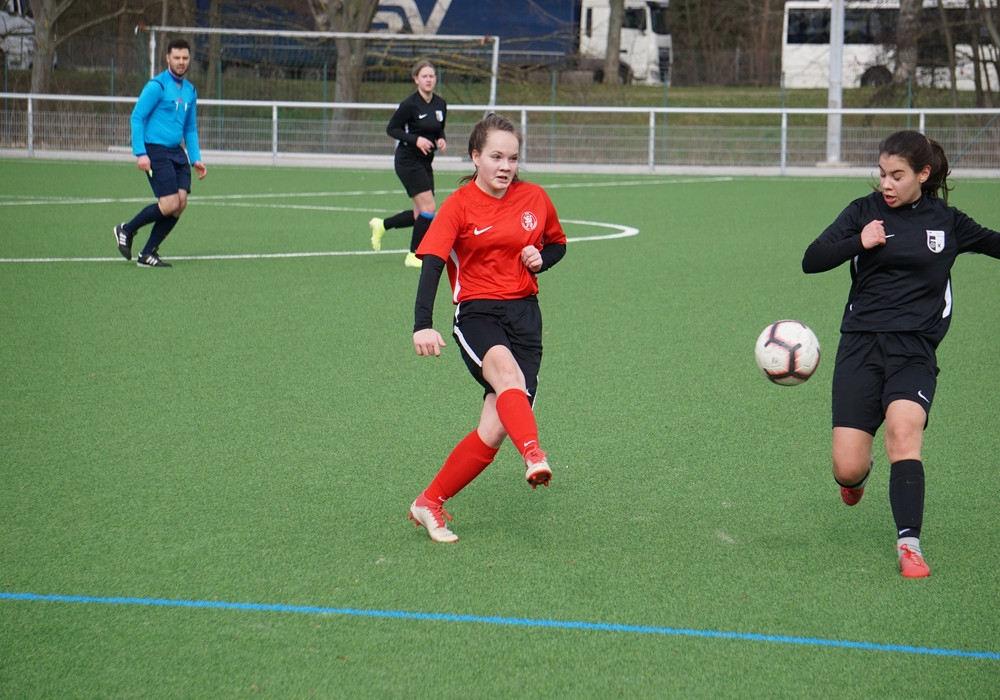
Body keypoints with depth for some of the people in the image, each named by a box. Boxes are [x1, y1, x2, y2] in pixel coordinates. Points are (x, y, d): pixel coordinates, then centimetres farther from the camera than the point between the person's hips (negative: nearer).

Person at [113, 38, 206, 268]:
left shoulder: (190, 91, 14)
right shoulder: (157, 86, -8)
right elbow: (136, 118, -9)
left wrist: (196, 159, 12)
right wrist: (140, 153, -17)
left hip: (177, 152, 7)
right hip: (155, 151, -7)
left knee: (180, 203, -5)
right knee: (169, 204, -15)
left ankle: (148, 253, 5)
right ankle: (126, 230, 8)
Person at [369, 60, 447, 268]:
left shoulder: (441, 104, 5)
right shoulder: (410, 104, -14)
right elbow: (391, 129, -10)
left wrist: (441, 140, -4)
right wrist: (416, 139, -21)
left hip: (425, 162, 7)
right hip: (408, 160, -7)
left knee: (420, 214, 9)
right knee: (429, 207, -13)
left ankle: (381, 225, 30)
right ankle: (414, 255, -1)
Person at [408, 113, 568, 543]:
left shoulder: (535, 199, 8)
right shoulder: (459, 206, -5)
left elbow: (558, 243, 25)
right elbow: (431, 263, -15)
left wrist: (541, 259, -1)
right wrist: (423, 325, -30)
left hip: (524, 315, 3)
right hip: (477, 314, -3)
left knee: (496, 427, -8)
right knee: (507, 371, -38)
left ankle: (429, 504, 6)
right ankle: (533, 455, -60)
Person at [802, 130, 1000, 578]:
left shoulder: (946, 222, 9)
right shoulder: (865, 212, 6)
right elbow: (811, 260, -2)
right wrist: (859, 243, -16)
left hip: (915, 349, 0)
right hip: (861, 344, 0)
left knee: (903, 429, -29)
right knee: (847, 469, -6)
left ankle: (909, 545, -27)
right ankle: (859, 473, 33)